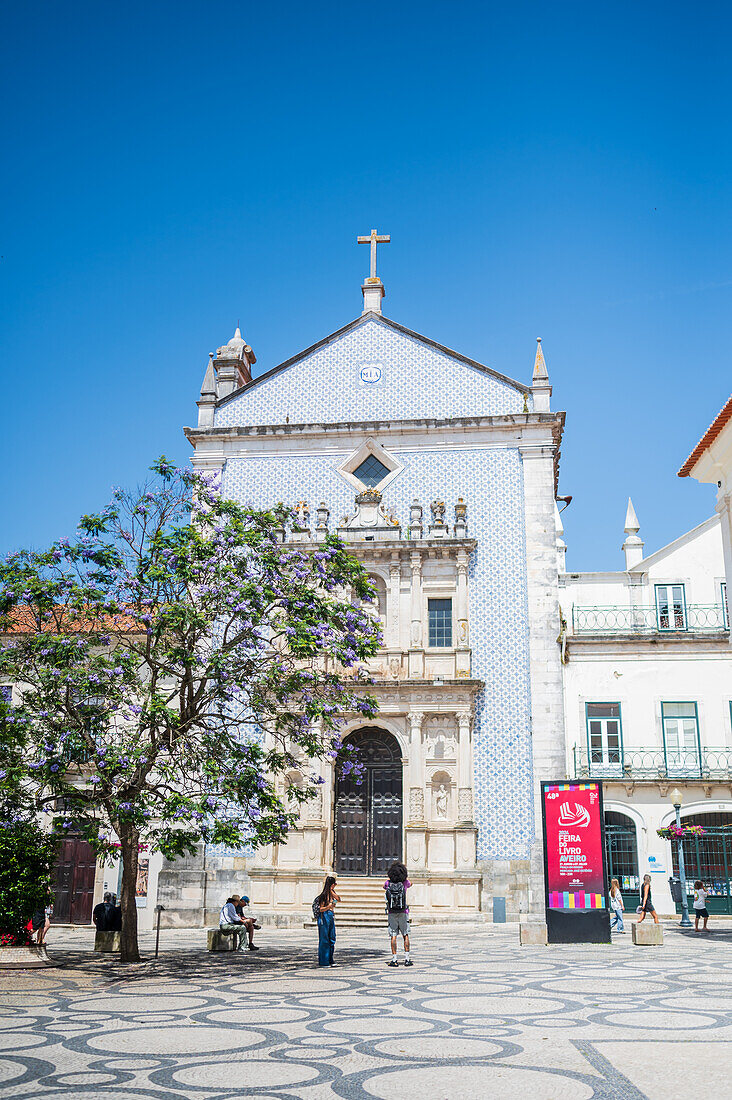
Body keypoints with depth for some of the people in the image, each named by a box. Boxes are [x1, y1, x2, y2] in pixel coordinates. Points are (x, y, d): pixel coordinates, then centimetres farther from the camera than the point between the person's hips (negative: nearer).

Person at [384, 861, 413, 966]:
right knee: (405, 936, 8)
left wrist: (392, 878, 35)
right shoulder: (405, 883, -7)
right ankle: (407, 959, 4)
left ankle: (394, 959, 0)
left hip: (391, 914, 0)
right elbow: (410, 884, 19)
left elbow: (384, 887, 20)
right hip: (403, 913, 0)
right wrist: (403, 876, 36)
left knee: (393, 936, 2)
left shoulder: (388, 883, -6)